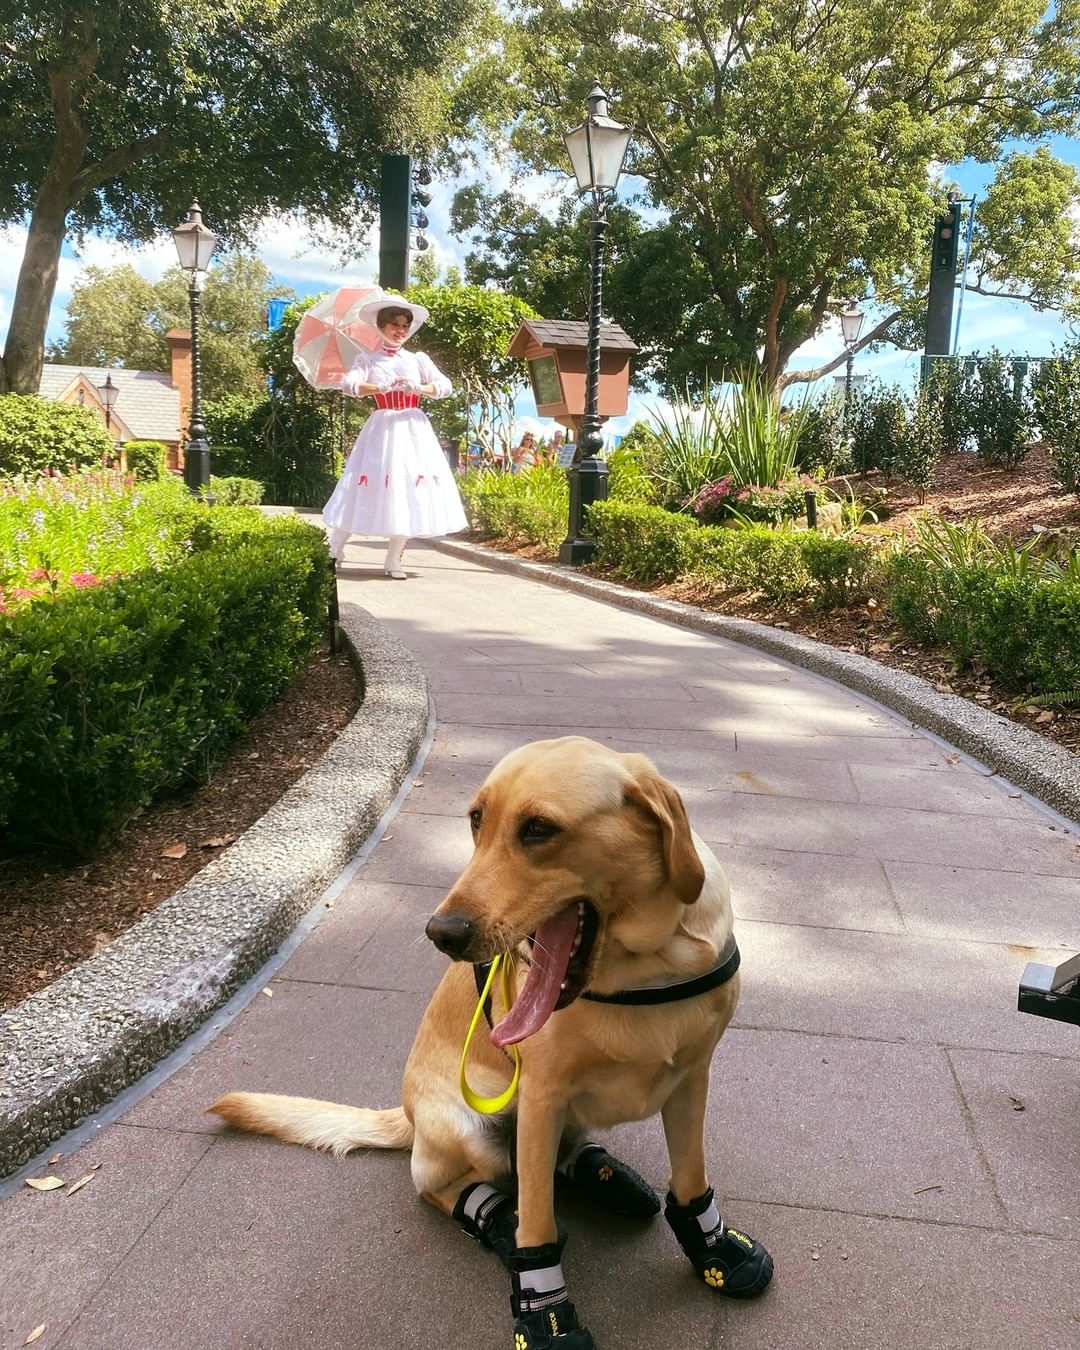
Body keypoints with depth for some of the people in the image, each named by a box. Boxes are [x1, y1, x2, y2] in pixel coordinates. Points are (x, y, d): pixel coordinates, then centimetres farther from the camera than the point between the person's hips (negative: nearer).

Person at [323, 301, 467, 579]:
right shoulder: (368, 359, 5)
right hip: (382, 429, -2)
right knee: (376, 489, -6)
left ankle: (394, 560, 4)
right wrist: (379, 387, -27)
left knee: (409, 491, -4)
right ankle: (334, 548, 10)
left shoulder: (418, 359, 11)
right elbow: (348, 384, -11)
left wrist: (420, 388, -19)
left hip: (414, 430, 2)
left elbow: (445, 385, 0)